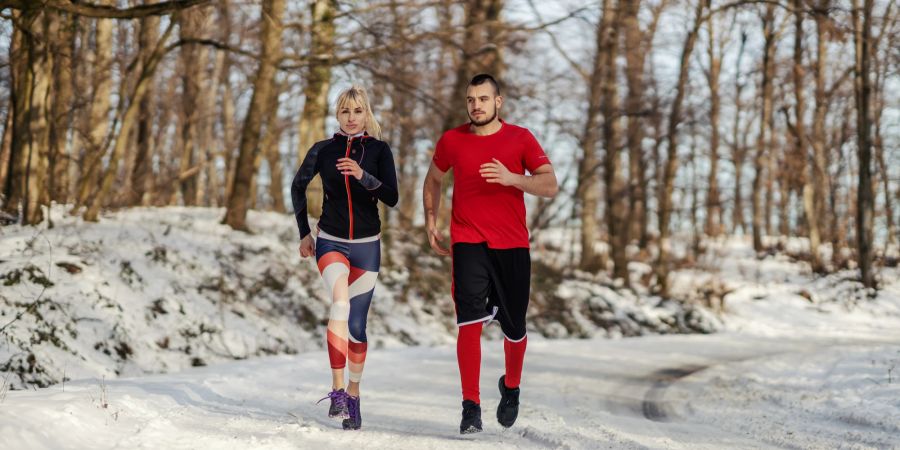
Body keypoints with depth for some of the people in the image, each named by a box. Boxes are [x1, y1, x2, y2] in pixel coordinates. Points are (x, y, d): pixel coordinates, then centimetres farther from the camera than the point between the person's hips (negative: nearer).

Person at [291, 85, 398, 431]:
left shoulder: (379, 150, -1)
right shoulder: (323, 151, 1)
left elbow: (391, 198, -9)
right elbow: (298, 186, 14)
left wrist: (363, 175, -25)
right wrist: (304, 233, 12)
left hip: (367, 245, 1)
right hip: (330, 242, -1)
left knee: (357, 325, 5)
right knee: (341, 302, -27)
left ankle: (353, 392, 26)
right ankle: (337, 390, -29)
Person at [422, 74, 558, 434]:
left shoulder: (520, 139, 0)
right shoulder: (452, 140, 4)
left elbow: (550, 186, -6)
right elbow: (433, 180, 21)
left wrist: (512, 178, -22)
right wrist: (430, 222, 12)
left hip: (512, 245, 1)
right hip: (467, 242, -1)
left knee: (513, 327, 9)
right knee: (470, 320, -17)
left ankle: (511, 387, 38)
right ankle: (471, 406, -13)